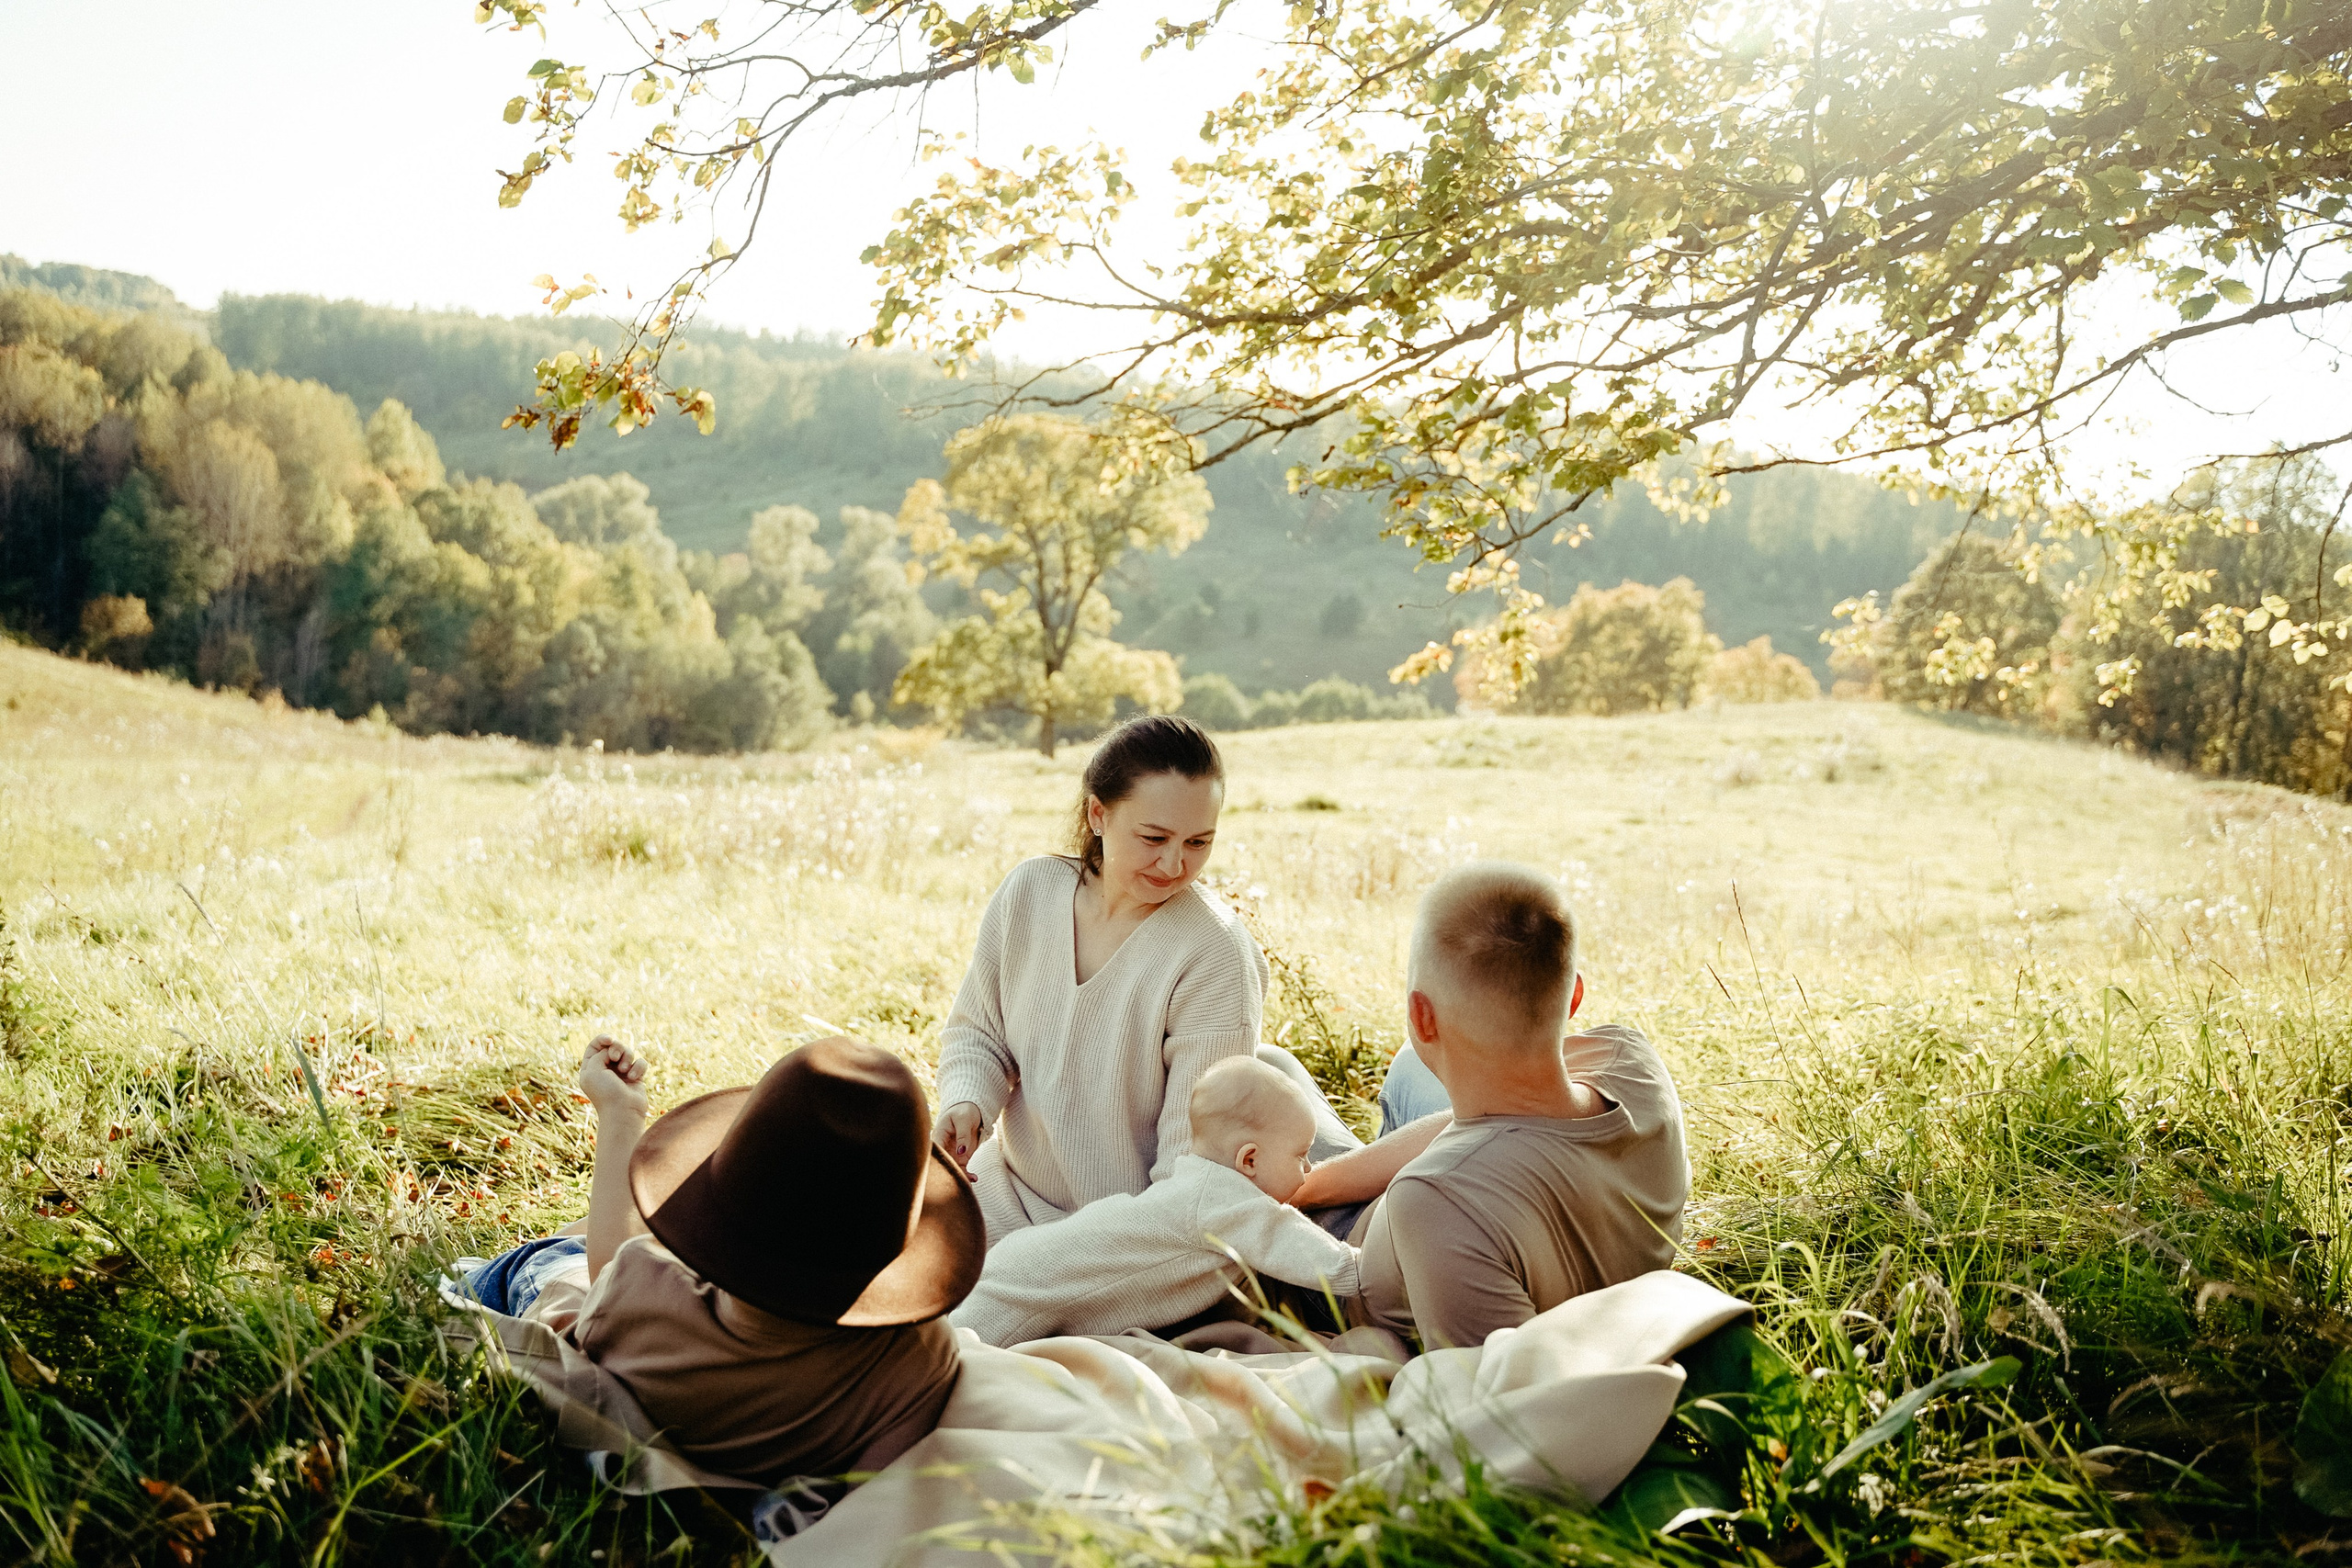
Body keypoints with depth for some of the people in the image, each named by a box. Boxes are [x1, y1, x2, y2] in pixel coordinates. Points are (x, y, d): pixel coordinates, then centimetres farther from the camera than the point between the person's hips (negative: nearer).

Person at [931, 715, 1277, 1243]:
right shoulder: (1030, 889, -6)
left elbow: (1196, 1156, -20)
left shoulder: (1215, 957, -21)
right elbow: (977, 1032, 7)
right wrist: (966, 1104, -13)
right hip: (1008, 1191, 6)